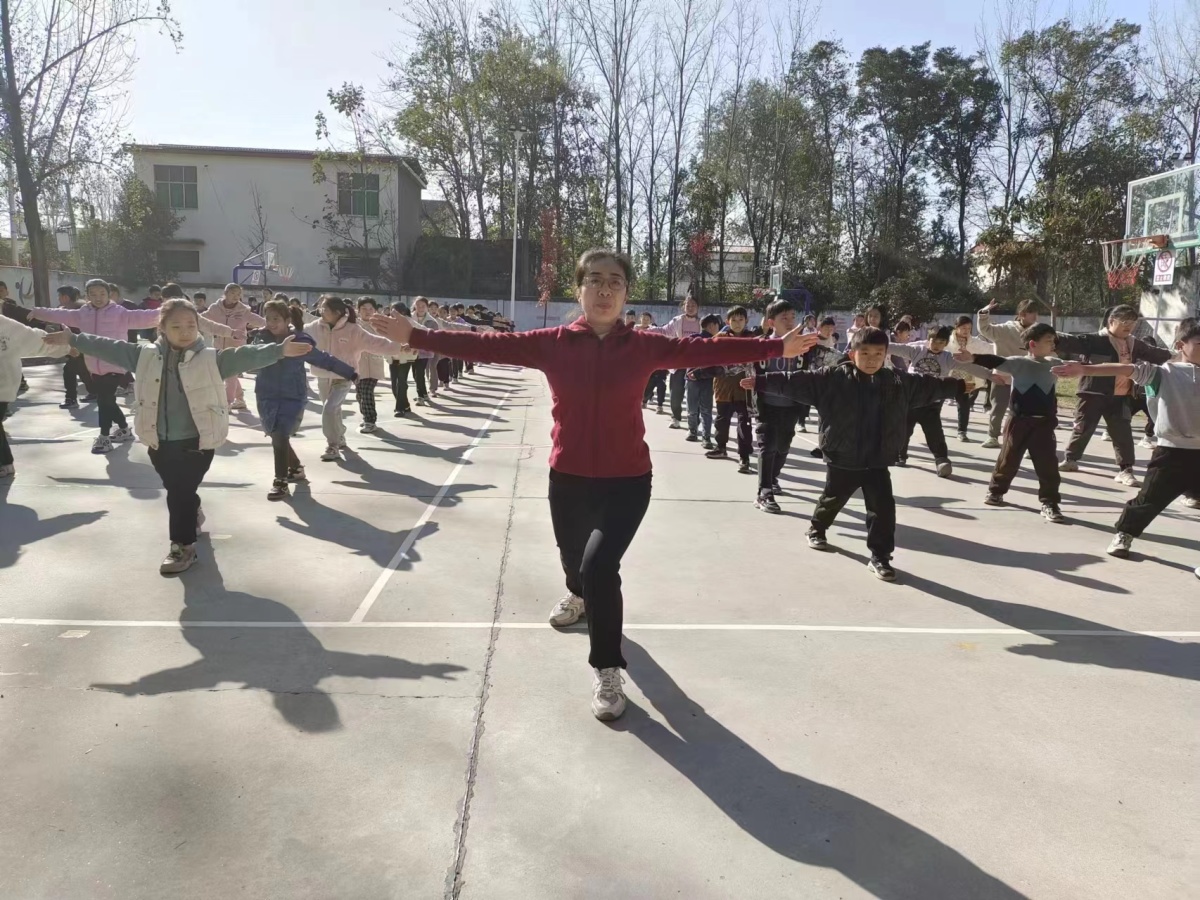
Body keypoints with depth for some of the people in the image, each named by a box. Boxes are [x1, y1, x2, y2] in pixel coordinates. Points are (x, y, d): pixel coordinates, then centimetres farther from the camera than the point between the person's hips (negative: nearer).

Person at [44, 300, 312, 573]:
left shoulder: (211, 359, -9)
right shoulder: (146, 355, 2)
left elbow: (245, 356, -20)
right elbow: (110, 348, 9)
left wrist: (279, 350, -33)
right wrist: (73, 339, 9)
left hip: (197, 442, -4)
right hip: (160, 442, 5)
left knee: (180, 493, -3)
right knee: (177, 490, 21)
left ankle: (183, 546, 13)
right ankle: (193, 515, 52)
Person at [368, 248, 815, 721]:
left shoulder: (644, 345, -8)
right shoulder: (553, 343, -7)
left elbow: (704, 350, -13)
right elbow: (487, 345, -10)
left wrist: (775, 347, -18)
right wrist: (415, 336, -14)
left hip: (627, 481, -2)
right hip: (568, 479, 2)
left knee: (600, 566, -18)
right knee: (574, 557, 24)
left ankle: (607, 671, 3)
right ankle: (578, 595, 63)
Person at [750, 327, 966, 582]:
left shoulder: (900, 382, -1)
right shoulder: (832, 378, -12)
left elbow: (931, 386, 12)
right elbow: (796, 382, -14)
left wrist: (961, 386, 16)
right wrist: (761, 382, -17)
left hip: (877, 462, 2)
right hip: (842, 460, -1)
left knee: (883, 508, -4)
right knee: (832, 500, 20)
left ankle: (880, 557, 8)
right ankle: (817, 529, 48)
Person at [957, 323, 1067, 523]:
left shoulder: (1055, 364, 7)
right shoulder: (1018, 363, -7)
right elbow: (995, 361, -20)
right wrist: (973, 358, -34)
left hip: (1044, 423, 2)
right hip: (1019, 421, -2)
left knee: (1048, 465, -1)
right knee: (1008, 459, 11)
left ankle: (1050, 504, 7)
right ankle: (996, 491, 32)